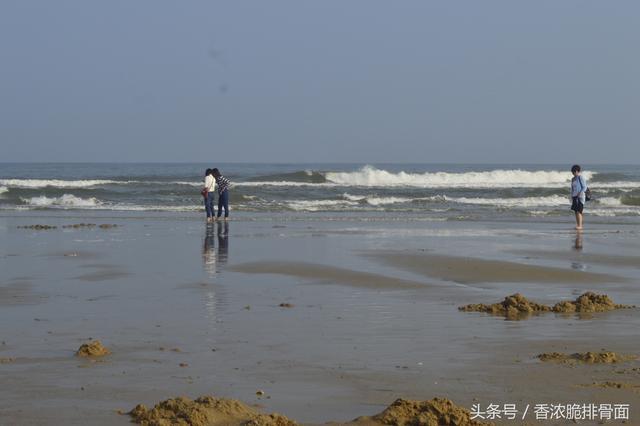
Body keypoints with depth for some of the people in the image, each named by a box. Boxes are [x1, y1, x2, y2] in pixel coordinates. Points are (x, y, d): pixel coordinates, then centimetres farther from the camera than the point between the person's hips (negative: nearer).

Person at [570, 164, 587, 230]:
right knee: (576, 211, 6)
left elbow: (584, 187, -10)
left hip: (580, 197, -8)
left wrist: (580, 193, -22)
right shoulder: (573, 179, 15)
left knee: (579, 211, -11)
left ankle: (580, 225, -10)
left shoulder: (581, 177, -7)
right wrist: (572, 197, 17)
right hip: (574, 197, 8)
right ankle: (577, 225, 11)